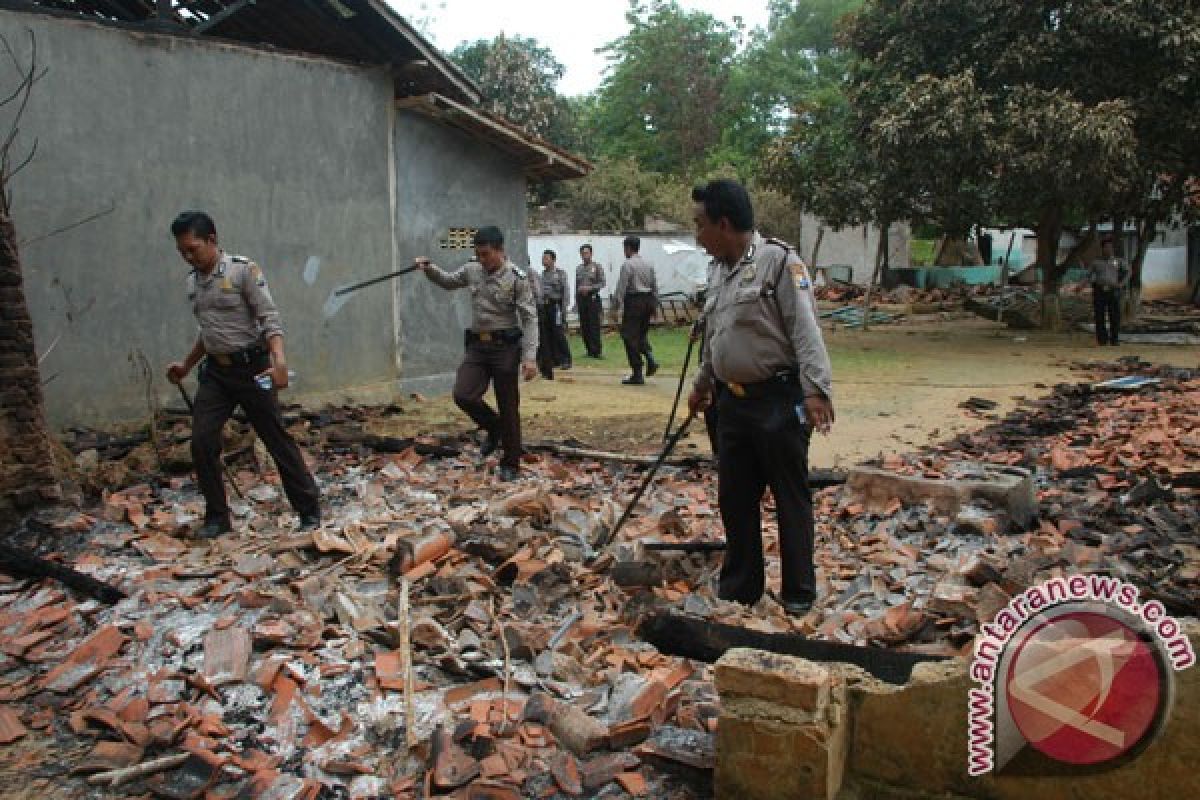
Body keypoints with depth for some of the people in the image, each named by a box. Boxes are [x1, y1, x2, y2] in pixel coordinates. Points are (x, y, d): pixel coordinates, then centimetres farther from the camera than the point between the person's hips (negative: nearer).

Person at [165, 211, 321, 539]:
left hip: (251, 367, -6)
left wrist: (279, 360, -30)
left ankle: (310, 511, 11)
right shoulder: (192, 282, 10)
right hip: (215, 371, 6)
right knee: (202, 442, -2)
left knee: (277, 440, -1)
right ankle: (217, 517, 12)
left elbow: (269, 318, -17)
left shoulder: (244, 270, -11)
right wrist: (186, 365, 26)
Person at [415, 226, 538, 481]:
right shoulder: (472, 270, 5)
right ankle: (493, 428, 20)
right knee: (463, 395, -10)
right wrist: (429, 268, 4)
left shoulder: (517, 278, -12)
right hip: (477, 345, 5)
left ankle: (510, 464, 17)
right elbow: (447, 281, 25)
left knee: (508, 407, 2)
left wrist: (529, 357, -20)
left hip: (506, 347, -5)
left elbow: (530, 319, -12)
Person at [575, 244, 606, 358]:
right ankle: (590, 350, 11)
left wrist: (590, 288, -16)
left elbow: (602, 283, -4)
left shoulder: (597, 267, 1)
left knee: (594, 325, -9)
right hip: (581, 299, 5)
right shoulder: (578, 268, 15)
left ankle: (596, 351, -7)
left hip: (593, 298, -5)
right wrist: (576, 301, 16)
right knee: (584, 326, 4)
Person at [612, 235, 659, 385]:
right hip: (648, 300, 7)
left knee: (631, 336, 0)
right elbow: (655, 287, 14)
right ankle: (650, 358, -3)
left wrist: (615, 306, -11)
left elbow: (621, 287, -14)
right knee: (642, 333, 21)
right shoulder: (648, 264, 11)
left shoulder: (627, 264, -10)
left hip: (633, 301, -7)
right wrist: (654, 305, 22)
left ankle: (637, 375, 0)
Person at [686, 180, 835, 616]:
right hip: (733, 401, 8)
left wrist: (816, 390, -26)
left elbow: (806, 331, -18)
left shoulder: (779, 261, -11)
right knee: (735, 498, 13)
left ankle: (798, 592, 19)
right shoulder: (720, 270, 13)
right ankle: (739, 587, 27)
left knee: (791, 498, 4)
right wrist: (701, 384, 30)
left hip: (778, 400, -8)